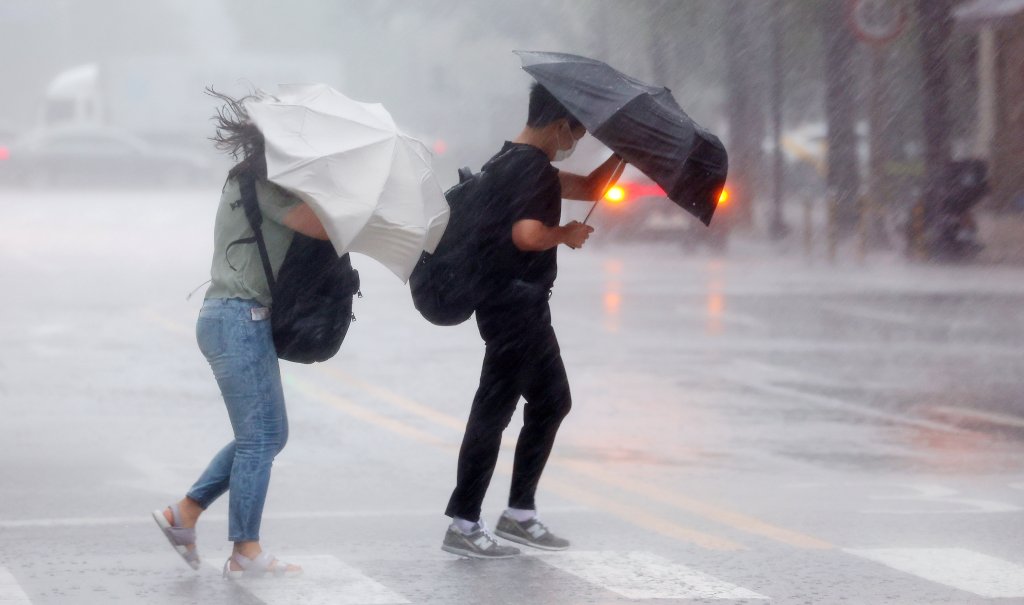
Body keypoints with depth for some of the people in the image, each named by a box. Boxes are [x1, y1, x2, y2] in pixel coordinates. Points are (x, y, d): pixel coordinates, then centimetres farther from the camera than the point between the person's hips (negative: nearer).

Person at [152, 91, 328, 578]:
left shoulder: (248, 181, 18)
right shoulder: (262, 184, -12)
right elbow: (320, 226, -21)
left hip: (232, 318, 10)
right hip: (240, 318, -10)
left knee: (265, 435, 13)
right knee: (261, 436, -5)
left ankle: (184, 514, 16)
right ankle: (246, 553, 0)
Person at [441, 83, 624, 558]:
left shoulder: (519, 163, 15)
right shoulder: (529, 166, -17)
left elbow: (589, 187, 24)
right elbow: (527, 234, -32)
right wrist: (567, 234, -13)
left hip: (525, 305, 11)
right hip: (514, 303, -11)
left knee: (552, 401, 17)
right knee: (494, 410, -6)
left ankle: (519, 512, 22)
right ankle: (463, 524, -2)